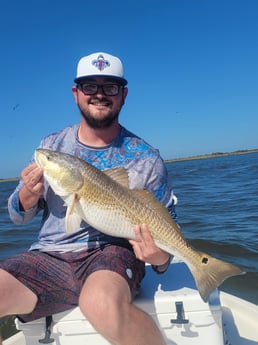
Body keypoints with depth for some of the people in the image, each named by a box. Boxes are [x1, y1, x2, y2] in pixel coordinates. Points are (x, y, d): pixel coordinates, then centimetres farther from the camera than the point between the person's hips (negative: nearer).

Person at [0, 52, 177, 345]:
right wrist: (28, 195, -9)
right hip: (49, 256, 4)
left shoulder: (146, 159, -1)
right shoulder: (51, 145, 9)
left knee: (102, 302, -37)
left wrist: (161, 259, -18)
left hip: (113, 251, -3)